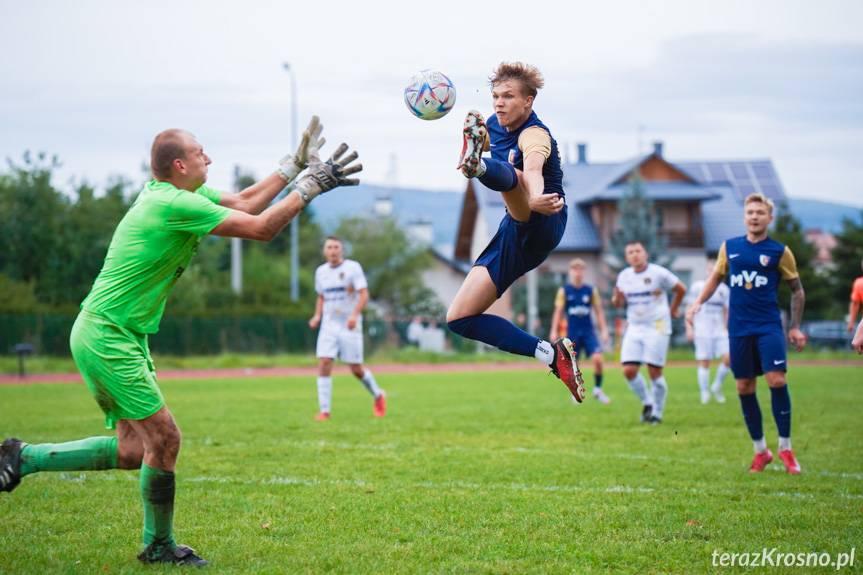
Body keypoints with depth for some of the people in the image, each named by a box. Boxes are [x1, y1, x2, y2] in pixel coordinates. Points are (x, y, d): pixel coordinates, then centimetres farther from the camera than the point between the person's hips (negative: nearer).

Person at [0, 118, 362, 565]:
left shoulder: (170, 194, 10)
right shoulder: (178, 204, -20)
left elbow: (243, 203, 18)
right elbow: (261, 228, -19)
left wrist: (295, 163, 15)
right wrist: (310, 186, -10)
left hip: (119, 336, 10)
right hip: (108, 336, -10)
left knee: (132, 451, 10)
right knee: (163, 437, -5)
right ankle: (159, 546, 10)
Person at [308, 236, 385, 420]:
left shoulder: (353, 267, -6)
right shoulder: (321, 271, 9)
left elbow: (364, 295, -12)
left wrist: (355, 315, -27)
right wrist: (317, 316, 5)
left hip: (350, 326, -4)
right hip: (329, 326, 4)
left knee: (356, 369, -1)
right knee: (324, 364, -13)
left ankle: (378, 396, 26)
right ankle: (324, 410, -10)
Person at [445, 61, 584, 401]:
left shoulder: (534, 134, -16)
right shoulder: (495, 127, 9)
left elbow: (533, 169, -39)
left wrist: (535, 199, -60)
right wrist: (472, 133, 7)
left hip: (541, 226, -8)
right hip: (514, 236, 8)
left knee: (508, 174, -37)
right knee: (459, 319, 2)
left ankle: (479, 165, -74)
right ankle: (551, 355, -1)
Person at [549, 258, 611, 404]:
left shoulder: (591, 290, 4)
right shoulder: (564, 290, 1)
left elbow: (598, 311, 9)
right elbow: (558, 311, 3)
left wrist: (604, 330, 4)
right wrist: (554, 331, -2)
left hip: (588, 331, 0)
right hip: (572, 332, 0)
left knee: (597, 358, -16)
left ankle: (598, 389, 0)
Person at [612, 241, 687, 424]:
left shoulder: (658, 273, -7)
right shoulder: (624, 276, 8)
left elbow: (681, 289, 4)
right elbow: (619, 303, 14)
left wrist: (673, 310, 10)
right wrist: (617, 298, -8)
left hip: (657, 328, -4)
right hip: (634, 328, 5)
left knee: (655, 373, -5)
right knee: (629, 371, -6)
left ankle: (657, 412, 11)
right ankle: (647, 402, 17)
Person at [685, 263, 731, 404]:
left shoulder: (724, 289, 11)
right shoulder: (697, 287, 0)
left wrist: (725, 329, 15)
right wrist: (689, 328, -4)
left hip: (720, 331, 3)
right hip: (702, 332, -3)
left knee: (728, 358, -11)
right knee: (704, 362, -4)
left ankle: (717, 386, 7)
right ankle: (705, 393, 6)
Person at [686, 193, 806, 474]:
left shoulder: (779, 251, 0)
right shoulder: (729, 247, 8)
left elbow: (797, 290, 8)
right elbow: (716, 277, 20)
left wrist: (795, 327, 6)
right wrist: (698, 302, 5)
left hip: (768, 326, -3)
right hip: (739, 328, 3)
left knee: (776, 380, -17)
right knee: (744, 387, 4)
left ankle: (785, 448, -3)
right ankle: (761, 450, 17)